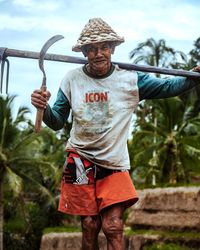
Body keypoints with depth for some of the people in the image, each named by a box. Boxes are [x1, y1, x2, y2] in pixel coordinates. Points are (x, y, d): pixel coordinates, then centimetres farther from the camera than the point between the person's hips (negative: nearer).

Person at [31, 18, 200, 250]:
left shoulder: (130, 80, -5)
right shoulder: (72, 79, -2)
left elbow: (168, 87, -3)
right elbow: (57, 122, 4)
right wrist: (44, 108, -17)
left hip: (114, 164, 0)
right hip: (81, 161, 1)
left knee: (113, 228, -8)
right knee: (90, 226, 4)